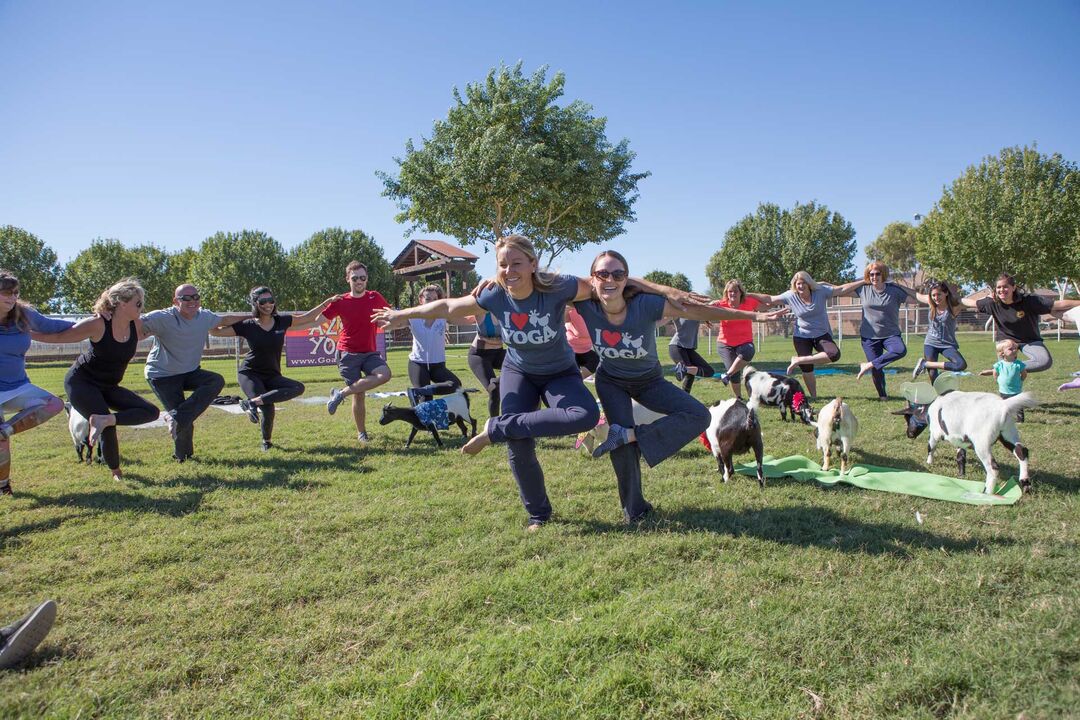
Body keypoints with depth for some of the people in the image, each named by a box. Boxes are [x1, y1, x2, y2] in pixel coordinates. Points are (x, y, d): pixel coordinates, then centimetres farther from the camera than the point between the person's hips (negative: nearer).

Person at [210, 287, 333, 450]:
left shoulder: (282, 321, 2)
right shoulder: (247, 326, -5)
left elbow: (307, 318, 12)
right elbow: (215, 331, 0)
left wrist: (327, 302, 9)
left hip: (272, 376, 4)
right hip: (249, 374, -4)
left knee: (299, 388, -23)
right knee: (268, 410, -22)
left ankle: (253, 402, -21)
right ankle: (266, 442, 8)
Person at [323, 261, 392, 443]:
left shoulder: (375, 298, 2)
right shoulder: (340, 301, -1)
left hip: (370, 353, 2)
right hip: (348, 353, -2)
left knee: (384, 374, -27)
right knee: (358, 395, -2)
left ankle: (341, 393, -14)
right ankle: (361, 433, 18)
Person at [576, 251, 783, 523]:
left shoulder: (646, 304, -32)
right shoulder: (586, 305, -27)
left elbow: (695, 311, -28)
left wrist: (753, 315, -26)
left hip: (649, 380, 1)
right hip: (611, 381, 0)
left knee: (698, 416, -18)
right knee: (623, 445, -14)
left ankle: (626, 434, -14)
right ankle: (633, 509, 10)